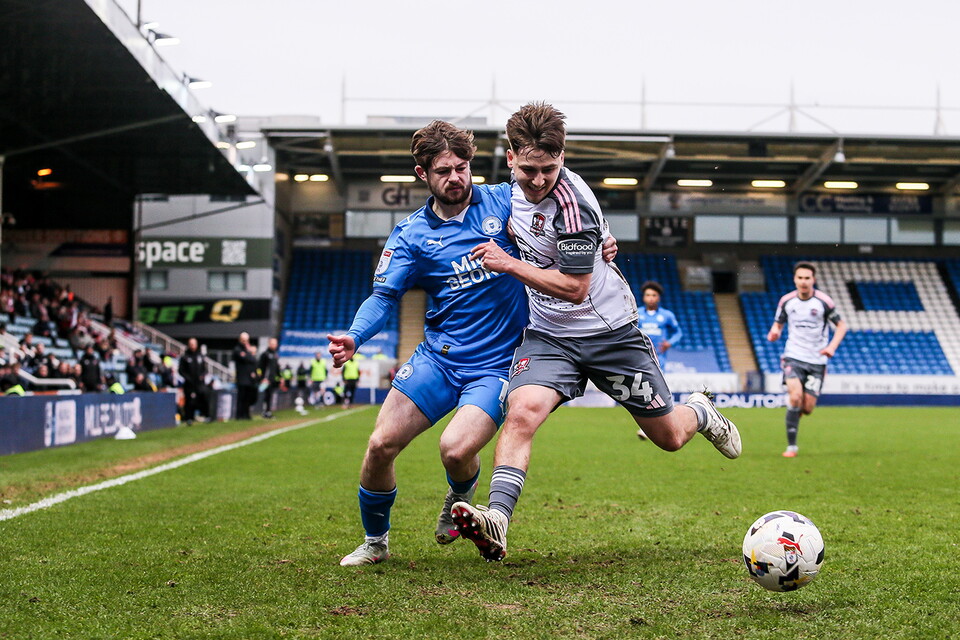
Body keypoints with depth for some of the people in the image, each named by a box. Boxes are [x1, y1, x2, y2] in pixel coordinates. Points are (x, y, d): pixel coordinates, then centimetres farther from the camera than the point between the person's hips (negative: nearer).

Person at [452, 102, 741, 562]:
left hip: (611, 332, -4)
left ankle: (700, 413, 43)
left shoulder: (571, 201, -25)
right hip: (549, 334, 5)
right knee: (522, 411, -25)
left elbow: (574, 287, -26)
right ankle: (496, 519, -33)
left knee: (669, 437, 8)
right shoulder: (516, 187, -2)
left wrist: (509, 265, -26)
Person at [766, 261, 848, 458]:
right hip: (793, 357, 0)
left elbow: (841, 325, 3)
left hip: (817, 361, 0)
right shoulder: (786, 301, -1)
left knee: (807, 407, -3)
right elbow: (778, 323, 12)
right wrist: (774, 333, -12)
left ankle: (794, 412, 36)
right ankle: (791, 446, -12)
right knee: (795, 396, -21)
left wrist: (832, 346, -13)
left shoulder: (823, 301, -7)